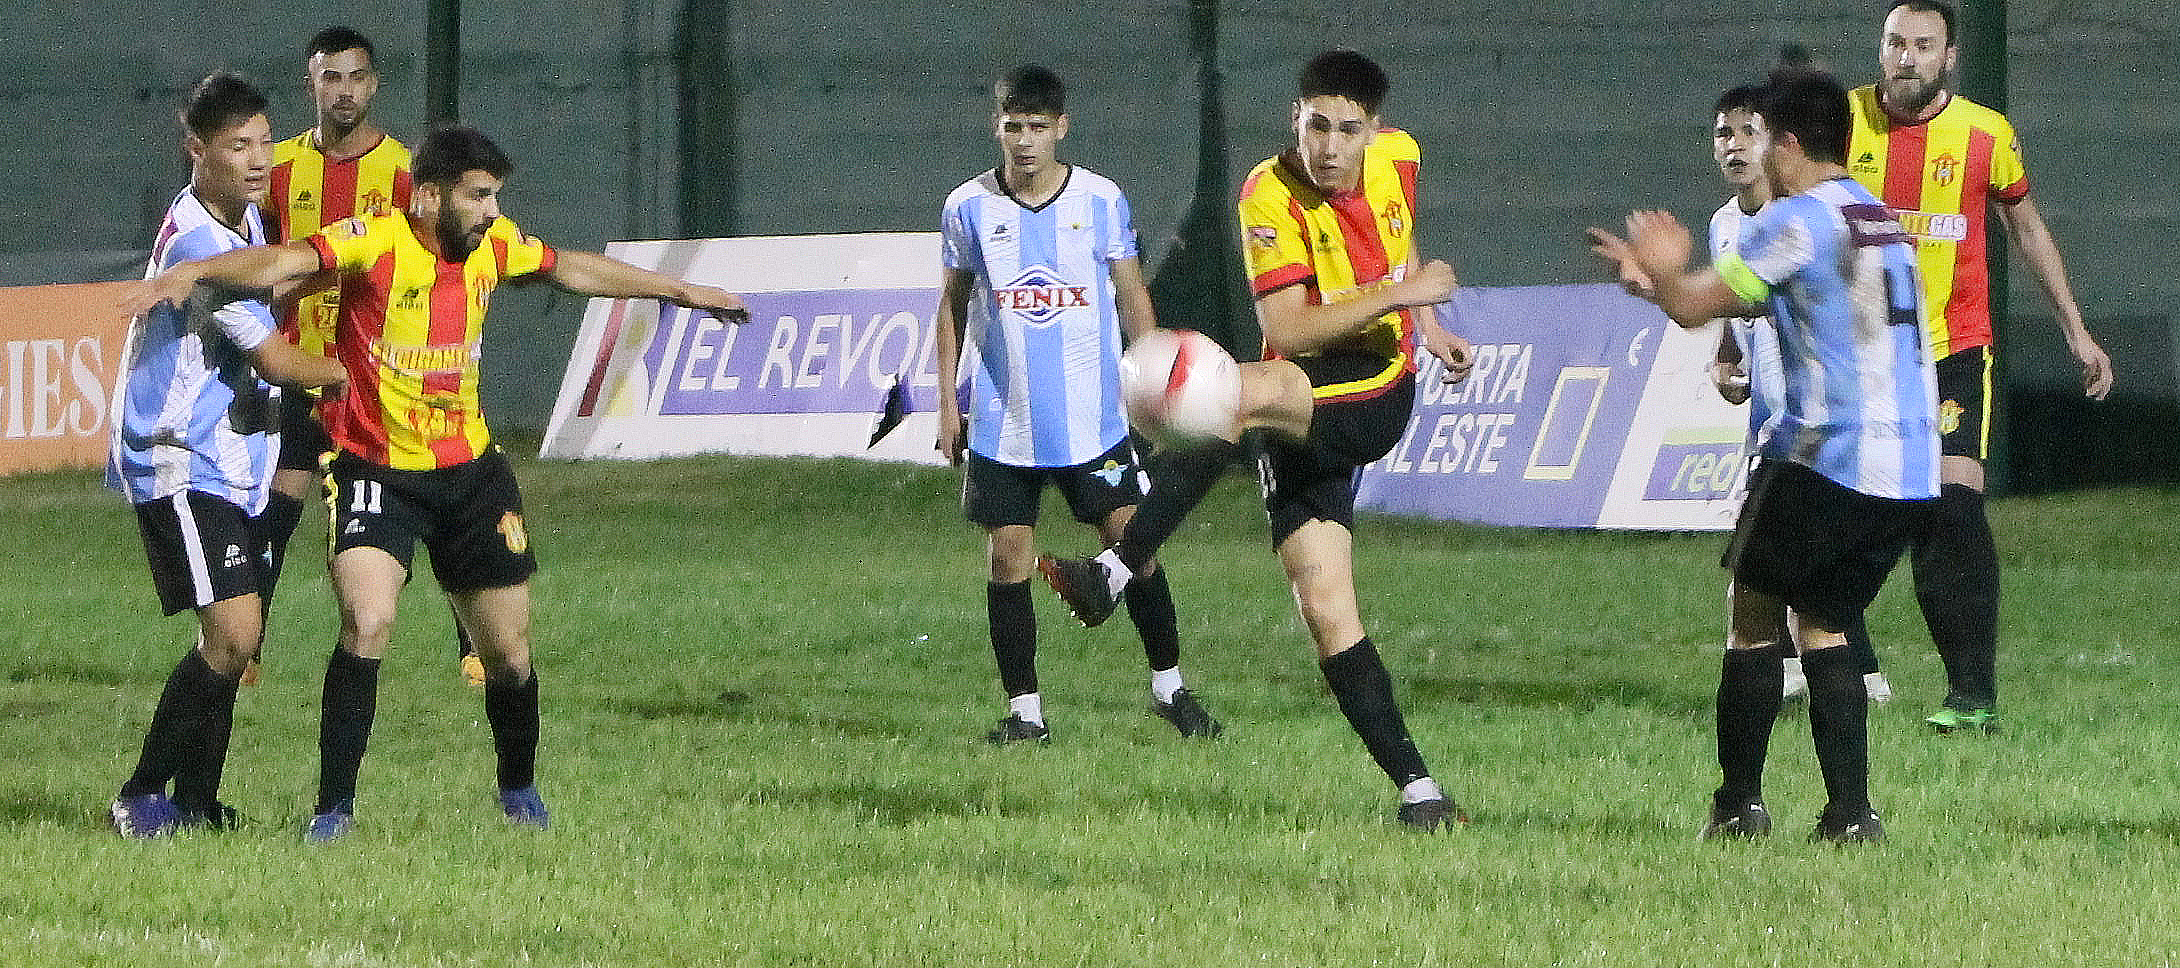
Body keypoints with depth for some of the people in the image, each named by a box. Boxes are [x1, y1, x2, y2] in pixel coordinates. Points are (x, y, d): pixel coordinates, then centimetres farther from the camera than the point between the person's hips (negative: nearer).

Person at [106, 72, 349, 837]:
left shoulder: (246, 216, 9)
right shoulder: (196, 242, -22)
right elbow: (275, 359, -17)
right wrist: (354, 375, 0)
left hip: (232, 457, 10)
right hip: (179, 463, -10)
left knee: (238, 638, 10)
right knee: (231, 632, -16)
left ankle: (196, 802, 18)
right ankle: (143, 796, -6)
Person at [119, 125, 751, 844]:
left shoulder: (493, 246, 0)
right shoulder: (376, 241, -18)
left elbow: (573, 269, 19)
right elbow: (287, 261, -33)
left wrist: (680, 291, 29)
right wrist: (190, 273, -49)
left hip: (468, 468, 5)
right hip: (375, 472, -5)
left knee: (508, 649, 10)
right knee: (366, 623, -24)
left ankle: (519, 788, 36)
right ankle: (334, 809, -15)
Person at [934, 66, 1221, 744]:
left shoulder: (1102, 201, -2)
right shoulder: (969, 208, 0)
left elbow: (1132, 296, 7)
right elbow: (952, 306, 10)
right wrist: (947, 402, 7)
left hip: (1093, 419, 0)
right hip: (1002, 424, 0)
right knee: (1008, 555, 0)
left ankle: (1169, 687, 13)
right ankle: (1024, 711, 7)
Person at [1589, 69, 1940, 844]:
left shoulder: (1798, 221, -8)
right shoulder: (1882, 221, 19)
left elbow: (1691, 308, -4)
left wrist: (1664, 268, 17)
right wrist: (1668, 274, 34)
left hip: (1823, 455, -7)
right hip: (1911, 473, 7)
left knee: (1755, 617, 8)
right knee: (1824, 628, 14)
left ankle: (1739, 803, 7)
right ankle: (1850, 813, 2)